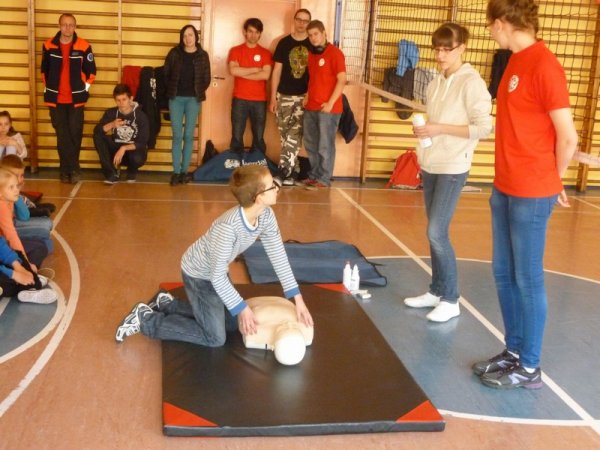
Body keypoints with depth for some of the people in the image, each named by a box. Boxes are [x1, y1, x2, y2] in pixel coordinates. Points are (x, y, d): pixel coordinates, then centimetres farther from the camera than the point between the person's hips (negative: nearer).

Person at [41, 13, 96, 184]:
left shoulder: (84, 47, -5)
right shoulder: (49, 45, 1)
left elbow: (91, 71, 4)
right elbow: (44, 70, 13)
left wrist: (84, 88, 0)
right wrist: (48, 88, 11)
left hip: (76, 99, -2)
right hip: (55, 99, 2)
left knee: (74, 135, -1)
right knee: (62, 136, 3)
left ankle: (67, 169, 11)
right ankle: (73, 169, 12)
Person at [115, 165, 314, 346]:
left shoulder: (266, 215, -16)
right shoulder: (228, 226, -40)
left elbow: (279, 256, -9)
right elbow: (217, 277, -31)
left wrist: (298, 299, -11)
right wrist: (242, 309, -24)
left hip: (216, 271, 8)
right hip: (199, 275, -8)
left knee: (232, 323, 19)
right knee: (215, 338, -1)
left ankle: (166, 304, 26)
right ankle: (145, 320, 5)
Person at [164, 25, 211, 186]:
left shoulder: (202, 55, 3)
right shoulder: (174, 53, 4)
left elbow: (206, 79, 6)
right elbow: (165, 73, 8)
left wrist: (199, 93, -3)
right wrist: (170, 90, 2)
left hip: (193, 99, 0)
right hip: (176, 98, 0)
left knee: (188, 135, 1)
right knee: (177, 136, -2)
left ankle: (185, 171, 9)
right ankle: (176, 172, 2)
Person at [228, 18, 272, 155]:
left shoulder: (265, 53, 6)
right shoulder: (235, 50, 5)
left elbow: (266, 75, -9)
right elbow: (233, 71, -12)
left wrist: (243, 73, -8)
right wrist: (255, 69, -8)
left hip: (259, 101, 1)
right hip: (239, 100, 0)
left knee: (259, 138, 4)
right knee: (237, 137, 2)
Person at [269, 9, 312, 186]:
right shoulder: (284, 43, 4)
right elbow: (277, 71, 5)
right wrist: (273, 97, 1)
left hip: (305, 96, -1)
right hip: (284, 95, 1)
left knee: (294, 135, -4)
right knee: (286, 135, 4)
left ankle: (283, 171, -3)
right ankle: (292, 170, 14)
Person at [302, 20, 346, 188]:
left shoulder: (335, 53, -8)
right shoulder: (311, 54, 14)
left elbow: (341, 80, -13)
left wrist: (330, 103, -16)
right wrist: (307, 96, 10)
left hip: (328, 108, -7)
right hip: (311, 107, 7)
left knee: (325, 146, -1)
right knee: (310, 144, 12)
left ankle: (324, 179, 7)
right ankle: (313, 175, 24)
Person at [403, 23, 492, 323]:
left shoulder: (471, 82, -11)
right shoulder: (435, 84, 11)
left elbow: (484, 128, -16)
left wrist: (440, 129, -20)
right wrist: (423, 131, 0)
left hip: (453, 169, -7)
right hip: (430, 166, 7)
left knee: (437, 233, -9)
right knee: (435, 233, 10)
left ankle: (451, 300, 3)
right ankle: (437, 291, 21)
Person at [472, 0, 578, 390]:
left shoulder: (544, 66, -17)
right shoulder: (516, 62, 10)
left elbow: (568, 138, -15)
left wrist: (550, 182, -1)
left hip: (530, 195, -8)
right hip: (505, 189, 9)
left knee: (528, 280, 2)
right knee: (505, 274, 15)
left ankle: (530, 368, 15)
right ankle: (513, 352, 29)